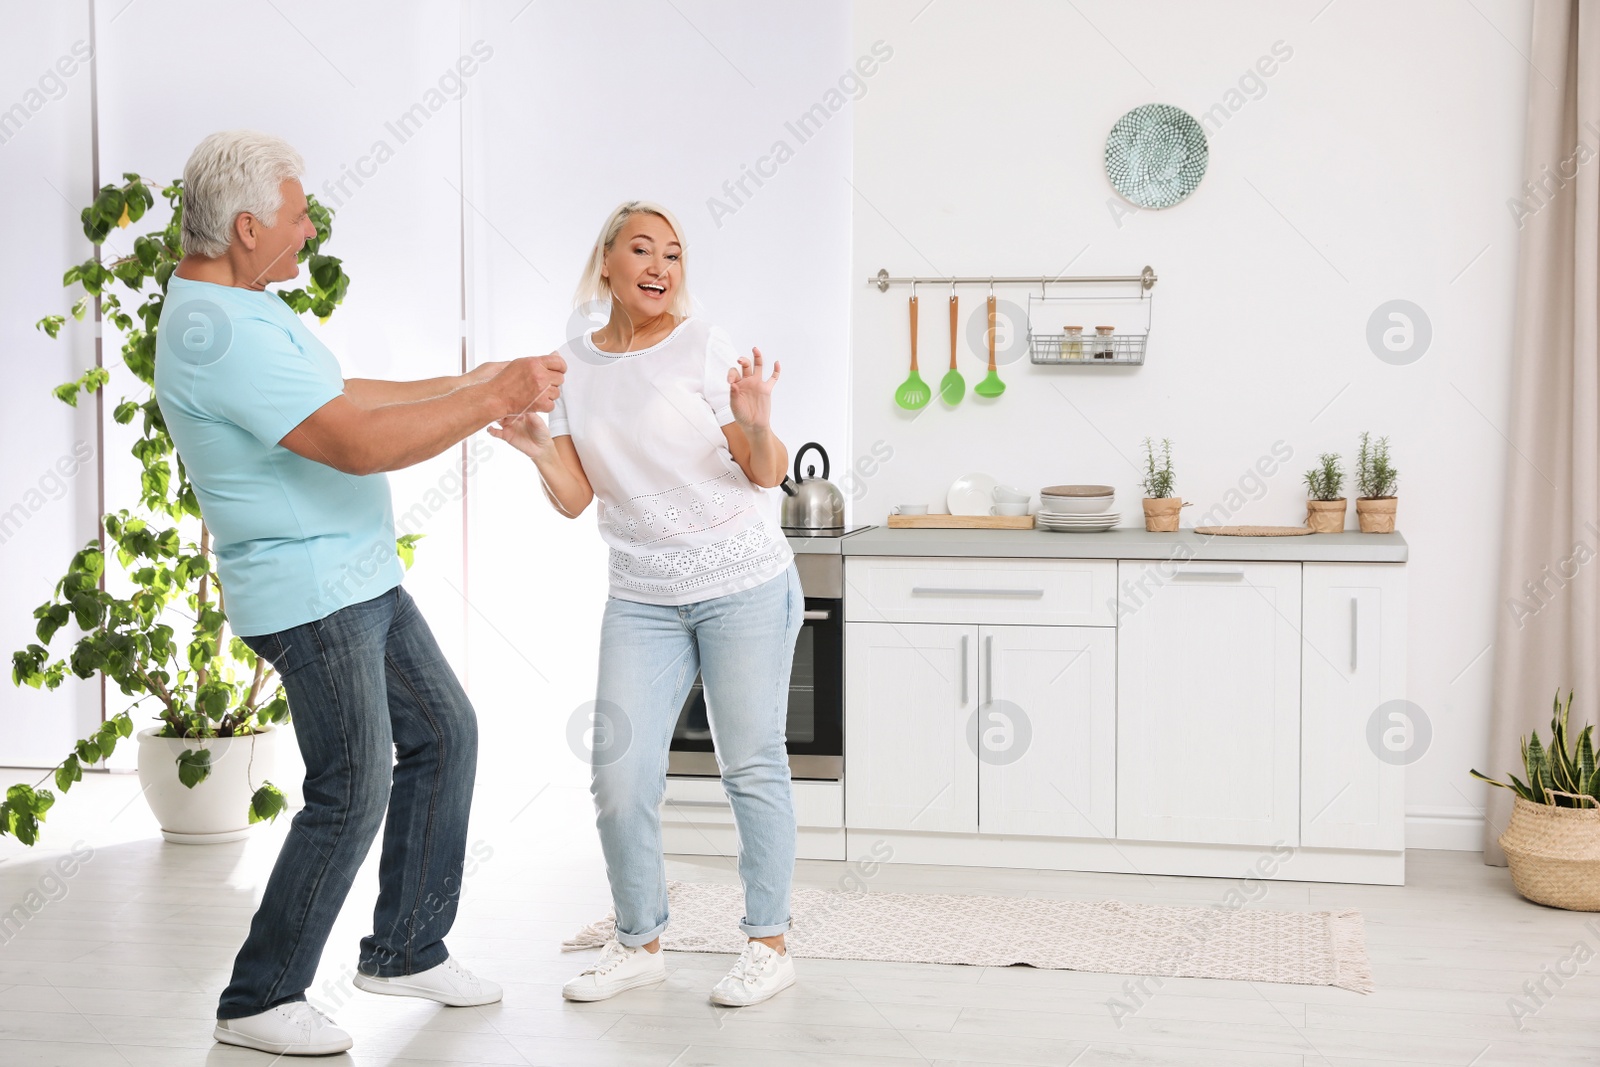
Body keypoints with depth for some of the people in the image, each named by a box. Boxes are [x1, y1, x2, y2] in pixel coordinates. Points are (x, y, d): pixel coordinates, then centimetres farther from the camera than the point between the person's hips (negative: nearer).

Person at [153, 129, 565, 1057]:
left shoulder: (249, 307, 11)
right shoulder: (215, 333, -23)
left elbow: (340, 397, 19)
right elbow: (355, 443, -29)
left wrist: (474, 384, 14)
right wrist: (493, 400, -23)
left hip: (361, 578, 11)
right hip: (309, 593, -11)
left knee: (443, 731, 15)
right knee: (353, 790, -6)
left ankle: (407, 949, 27)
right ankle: (259, 1001, 10)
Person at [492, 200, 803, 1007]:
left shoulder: (702, 346, -5)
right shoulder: (572, 367, 6)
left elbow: (767, 474, -6)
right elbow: (575, 500, 4)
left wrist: (756, 424, -27)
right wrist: (538, 450, -15)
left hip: (743, 584, -3)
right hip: (642, 599, 4)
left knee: (752, 764, 1)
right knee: (618, 773, -1)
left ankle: (769, 942, 13)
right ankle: (638, 944, 16)